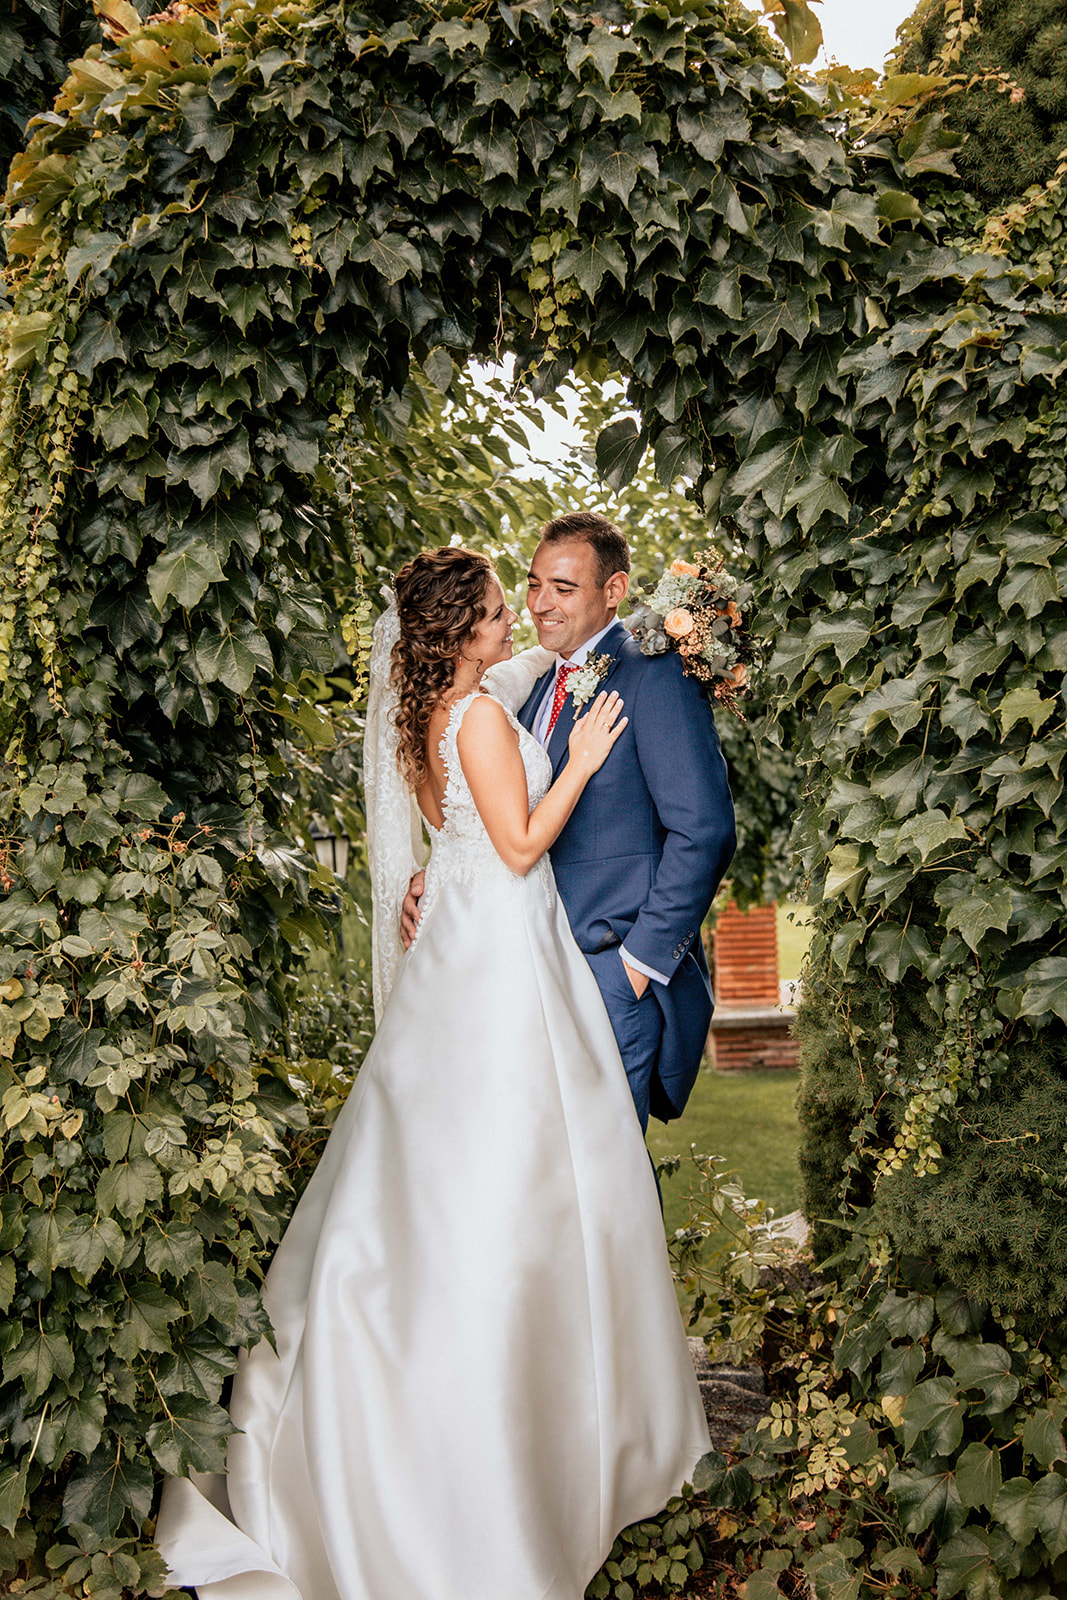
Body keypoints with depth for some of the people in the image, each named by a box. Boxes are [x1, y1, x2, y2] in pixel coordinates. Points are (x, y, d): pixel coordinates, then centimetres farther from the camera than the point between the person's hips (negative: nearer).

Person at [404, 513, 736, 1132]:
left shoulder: (654, 676, -10)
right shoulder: (540, 685, 16)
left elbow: (705, 831, -16)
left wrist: (642, 959, -15)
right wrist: (433, 876, 1)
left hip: (617, 972, -8)